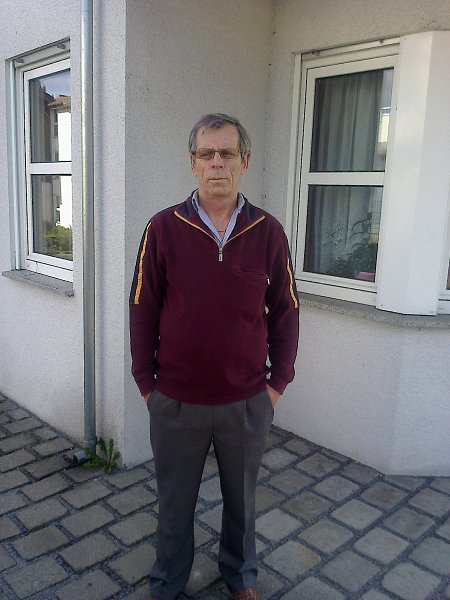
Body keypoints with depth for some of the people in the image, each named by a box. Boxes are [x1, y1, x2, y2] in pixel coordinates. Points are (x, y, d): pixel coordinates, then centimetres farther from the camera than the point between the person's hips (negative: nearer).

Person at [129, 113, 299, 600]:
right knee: (175, 502, 19)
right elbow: (142, 311, -3)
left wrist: (278, 381, 1)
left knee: (241, 498, 21)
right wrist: (146, 382, -1)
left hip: (248, 403, 1)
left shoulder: (268, 232, -4)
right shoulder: (163, 228, -7)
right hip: (176, 402, 0)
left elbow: (285, 313, 2)